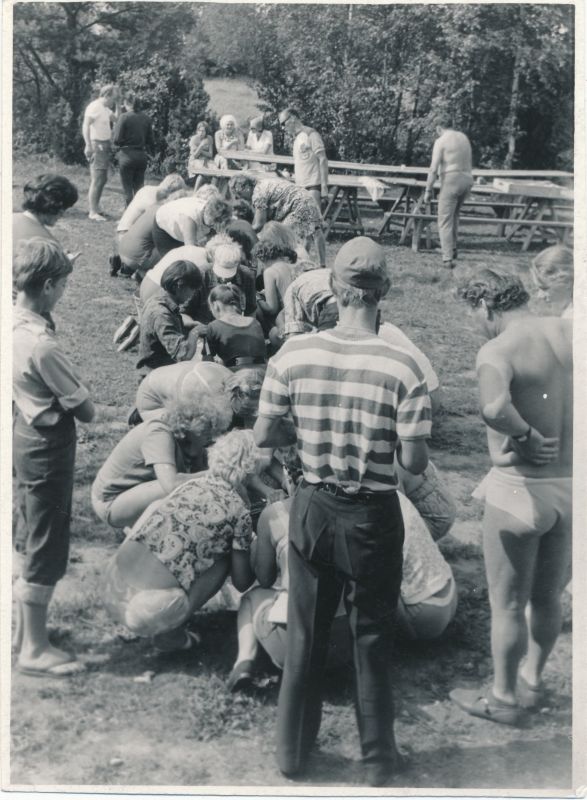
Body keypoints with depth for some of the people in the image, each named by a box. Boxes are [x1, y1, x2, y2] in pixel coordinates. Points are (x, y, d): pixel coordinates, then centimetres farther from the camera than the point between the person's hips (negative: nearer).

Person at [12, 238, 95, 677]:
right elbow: (86, 410, -18)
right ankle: (35, 648, 16)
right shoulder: (41, 346, -28)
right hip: (49, 446, -10)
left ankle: (24, 629, 36)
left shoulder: (16, 323, -2)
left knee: (29, 541, 22)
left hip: (29, 434, 10)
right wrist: (85, 395, -1)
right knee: (46, 547, 3)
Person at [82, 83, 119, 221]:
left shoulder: (105, 109, 16)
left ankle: (96, 207, 25)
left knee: (103, 179, 15)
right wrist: (88, 145, -27)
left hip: (105, 146, 10)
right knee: (97, 180, -11)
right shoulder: (94, 107, -12)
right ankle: (93, 212, -9)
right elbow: (86, 126, -19)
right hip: (97, 146, -10)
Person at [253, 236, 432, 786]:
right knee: (372, 638, 17)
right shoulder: (401, 368, -18)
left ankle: (292, 751, 34)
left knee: (305, 635, 19)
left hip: (313, 509, 2)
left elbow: (263, 437, -4)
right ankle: (378, 759, 32)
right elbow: (414, 462, -14)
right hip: (373, 517, -2)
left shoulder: (293, 355, -12)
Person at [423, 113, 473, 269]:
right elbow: (470, 163, 17)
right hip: (467, 179, 7)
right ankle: (452, 249, 28)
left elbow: (434, 169, -12)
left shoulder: (441, 141, -8)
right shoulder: (463, 137, 13)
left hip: (451, 180, -7)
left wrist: (428, 190, -8)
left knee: (445, 220, -3)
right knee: (454, 215, 25)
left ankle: (448, 258, -9)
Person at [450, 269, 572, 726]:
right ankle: (531, 682, 42)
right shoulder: (568, 333, 0)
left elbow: (493, 408, -41)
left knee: (508, 604, 12)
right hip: (569, 486, 7)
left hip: (521, 489, -6)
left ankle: (503, 699, 28)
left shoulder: (498, 351, -19)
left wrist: (524, 435, -21)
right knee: (548, 597, 23)